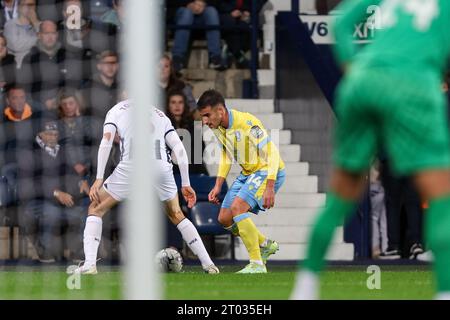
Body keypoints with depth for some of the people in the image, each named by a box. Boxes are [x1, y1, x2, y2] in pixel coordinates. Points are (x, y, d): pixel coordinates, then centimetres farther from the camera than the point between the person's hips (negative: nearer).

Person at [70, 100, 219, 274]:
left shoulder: (116, 109, 20)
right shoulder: (160, 115, 27)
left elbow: (106, 141, 3)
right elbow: (179, 149, 16)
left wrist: (99, 179, -1)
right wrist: (185, 184, 18)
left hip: (130, 168, -3)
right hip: (161, 168, 3)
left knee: (96, 209, 16)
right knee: (176, 216, 26)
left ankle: (89, 264, 0)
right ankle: (209, 264, 21)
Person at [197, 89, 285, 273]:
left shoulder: (247, 123, -28)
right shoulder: (217, 127, -2)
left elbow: (272, 153, -26)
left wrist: (270, 188, -32)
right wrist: (218, 185, 10)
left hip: (268, 171, -9)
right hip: (248, 173, 9)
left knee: (237, 207, -26)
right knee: (225, 219, 5)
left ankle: (257, 265, -22)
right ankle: (266, 245, 26)